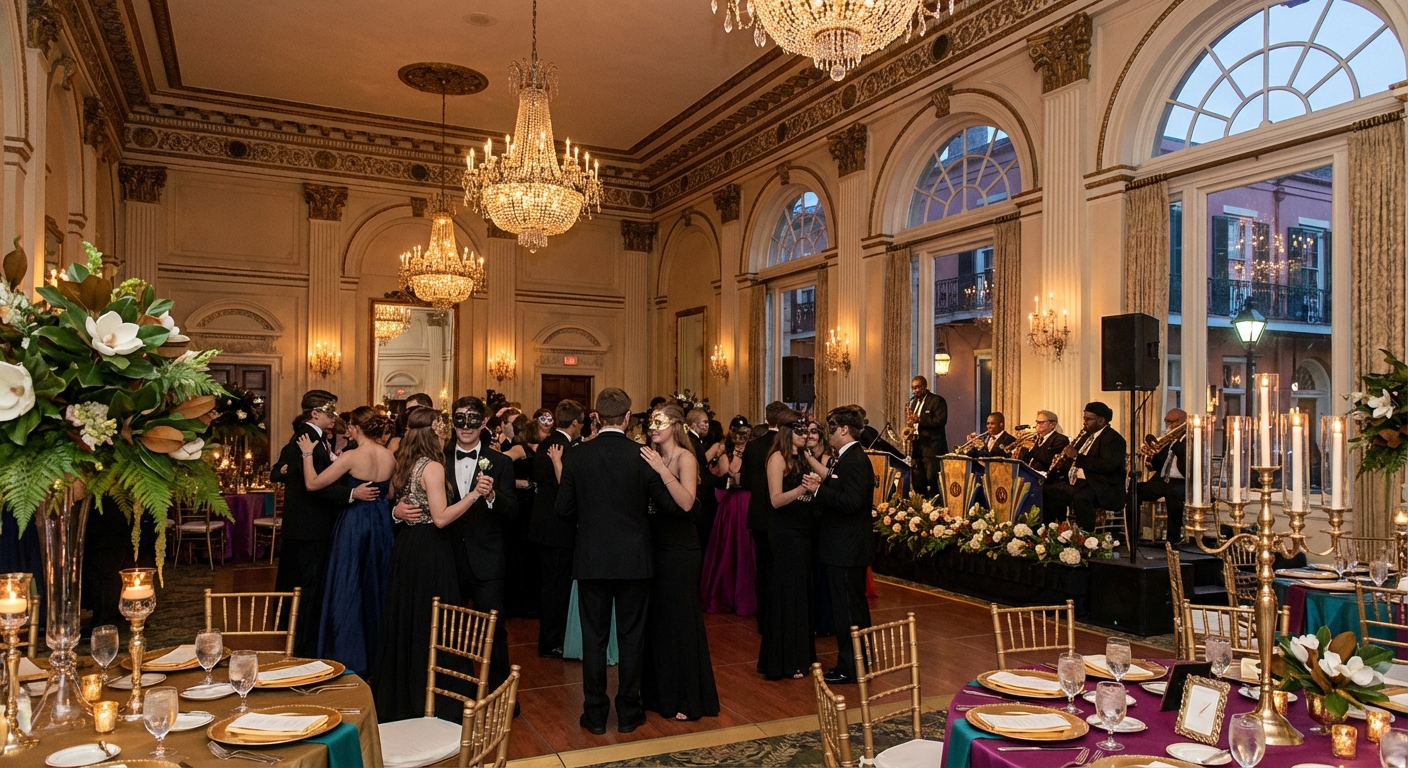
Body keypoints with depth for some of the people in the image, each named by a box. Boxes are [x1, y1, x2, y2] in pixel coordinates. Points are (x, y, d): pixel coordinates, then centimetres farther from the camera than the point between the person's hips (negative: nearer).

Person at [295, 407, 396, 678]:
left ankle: (350, 657, 13)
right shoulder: (390, 457, -1)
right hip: (382, 523, 6)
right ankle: (375, 650, 30)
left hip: (355, 524, -6)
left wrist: (307, 454, -4)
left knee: (348, 587, 6)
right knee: (375, 586, 18)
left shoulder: (352, 457, -18)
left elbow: (312, 483, -16)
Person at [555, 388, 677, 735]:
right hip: (634, 560, -1)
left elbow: (564, 508, -2)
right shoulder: (643, 456, -10)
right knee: (631, 636, 11)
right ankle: (628, 712, 20)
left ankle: (595, 713, 19)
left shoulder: (576, 456, -6)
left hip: (591, 560, 1)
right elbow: (667, 502, -5)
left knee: (594, 637, 11)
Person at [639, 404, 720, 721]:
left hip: (680, 549, -7)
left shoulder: (684, 457, -11)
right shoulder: (652, 457, 9)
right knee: (656, 618, 13)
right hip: (656, 546, 7)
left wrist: (662, 471, -30)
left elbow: (687, 502, -25)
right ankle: (660, 692, 29)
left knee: (680, 619, 1)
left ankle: (689, 699, 14)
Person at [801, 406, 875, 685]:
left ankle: (849, 667, 9)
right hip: (849, 546, 11)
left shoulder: (855, 461, -19)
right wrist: (820, 487, 1)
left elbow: (851, 502, -27)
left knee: (847, 609, -1)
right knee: (855, 605, 19)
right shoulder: (848, 458, 13)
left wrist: (819, 489, -23)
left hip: (847, 549, -11)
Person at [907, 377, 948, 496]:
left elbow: (941, 420, -15)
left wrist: (920, 419, -20)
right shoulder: (913, 402, 19)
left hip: (932, 447, -7)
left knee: (932, 481, -11)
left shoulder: (937, 401, -4)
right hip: (916, 447, 7)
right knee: (917, 483, 6)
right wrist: (909, 422, 0)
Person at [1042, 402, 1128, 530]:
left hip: (1103, 487, -9)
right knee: (1045, 490, 4)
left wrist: (1077, 456, -22)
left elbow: (1107, 465, -25)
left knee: (1080, 497, -39)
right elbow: (1075, 462, 24)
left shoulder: (1113, 438, -9)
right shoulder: (1087, 435, 18)